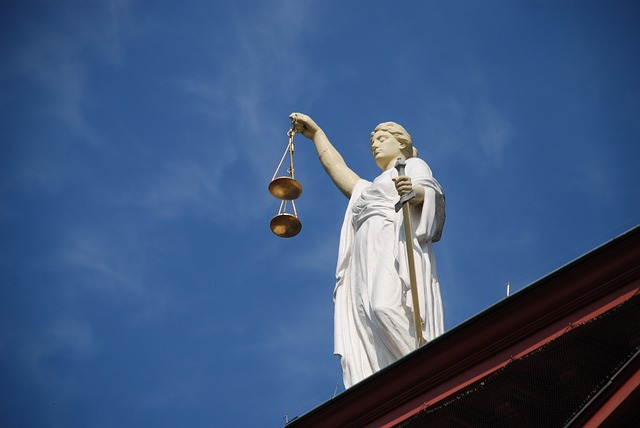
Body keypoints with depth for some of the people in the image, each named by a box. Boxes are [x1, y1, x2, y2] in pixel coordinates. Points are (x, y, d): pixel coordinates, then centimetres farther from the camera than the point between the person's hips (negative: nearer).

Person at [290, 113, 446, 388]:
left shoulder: (414, 165, 20)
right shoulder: (371, 188, 40)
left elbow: (429, 190, -1)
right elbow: (338, 169, 47)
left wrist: (414, 190, -24)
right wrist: (316, 133, 52)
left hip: (397, 245, -6)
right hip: (369, 258, 7)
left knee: (385, 306, -34)